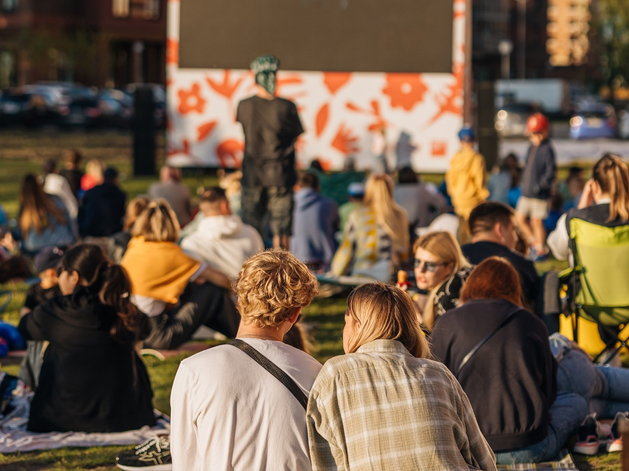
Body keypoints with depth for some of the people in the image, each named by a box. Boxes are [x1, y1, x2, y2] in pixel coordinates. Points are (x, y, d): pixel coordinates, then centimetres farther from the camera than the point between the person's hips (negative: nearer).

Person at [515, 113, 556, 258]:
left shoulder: (547, 149, -13)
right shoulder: (532, 148, 13)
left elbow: (551, 171, -17)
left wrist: (540, 186, -22)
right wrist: (524, 181, 11)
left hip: (539, 194, -9)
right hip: (526, 192, 9)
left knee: (536, 221, -2)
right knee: (520, 219, 10)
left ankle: (541, 250, 10)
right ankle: (534, 242, 25)